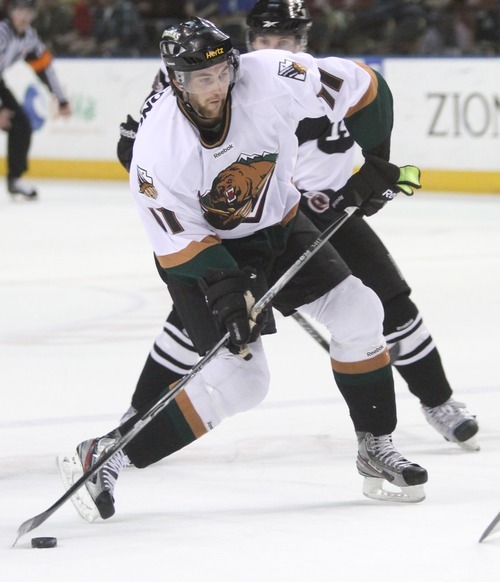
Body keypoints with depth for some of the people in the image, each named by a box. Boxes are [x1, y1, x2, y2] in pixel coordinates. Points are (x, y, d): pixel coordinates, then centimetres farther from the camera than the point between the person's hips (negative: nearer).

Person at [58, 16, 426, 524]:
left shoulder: (271, 78, -27)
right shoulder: (157, 146, -30)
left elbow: (363, 90, -13)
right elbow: (179, 244, -22)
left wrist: (376, 164, -9)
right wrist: (229, 287, -32)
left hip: (277, 226, 5)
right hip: (201, 250, -5)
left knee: (357, 312, -6)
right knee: (239, 378, -15)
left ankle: (376, 451, 9)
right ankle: (105, 457, -9)